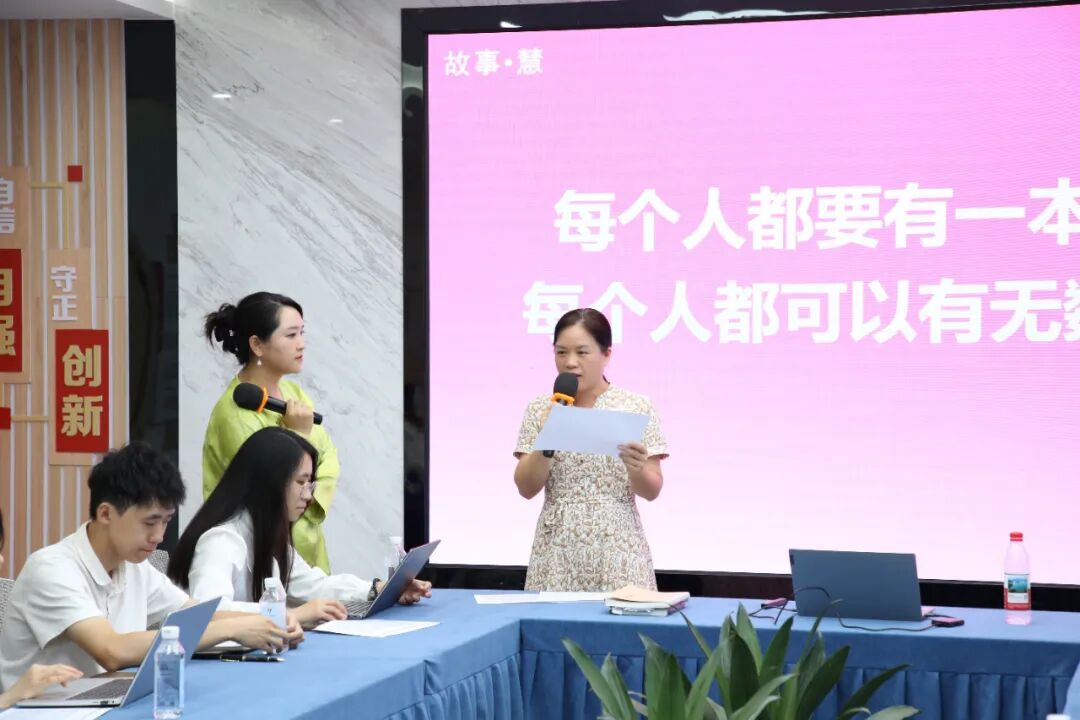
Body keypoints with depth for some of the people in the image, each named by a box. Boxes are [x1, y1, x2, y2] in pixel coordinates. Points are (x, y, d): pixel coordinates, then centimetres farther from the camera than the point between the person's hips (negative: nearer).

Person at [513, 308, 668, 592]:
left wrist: (637, 467, -22)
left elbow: (651, 491, -1)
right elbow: (526, 488, -2)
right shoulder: (541, 409, 4)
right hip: (557, 552, 1)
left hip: (616, 551, -1)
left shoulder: (637, 407, -1)